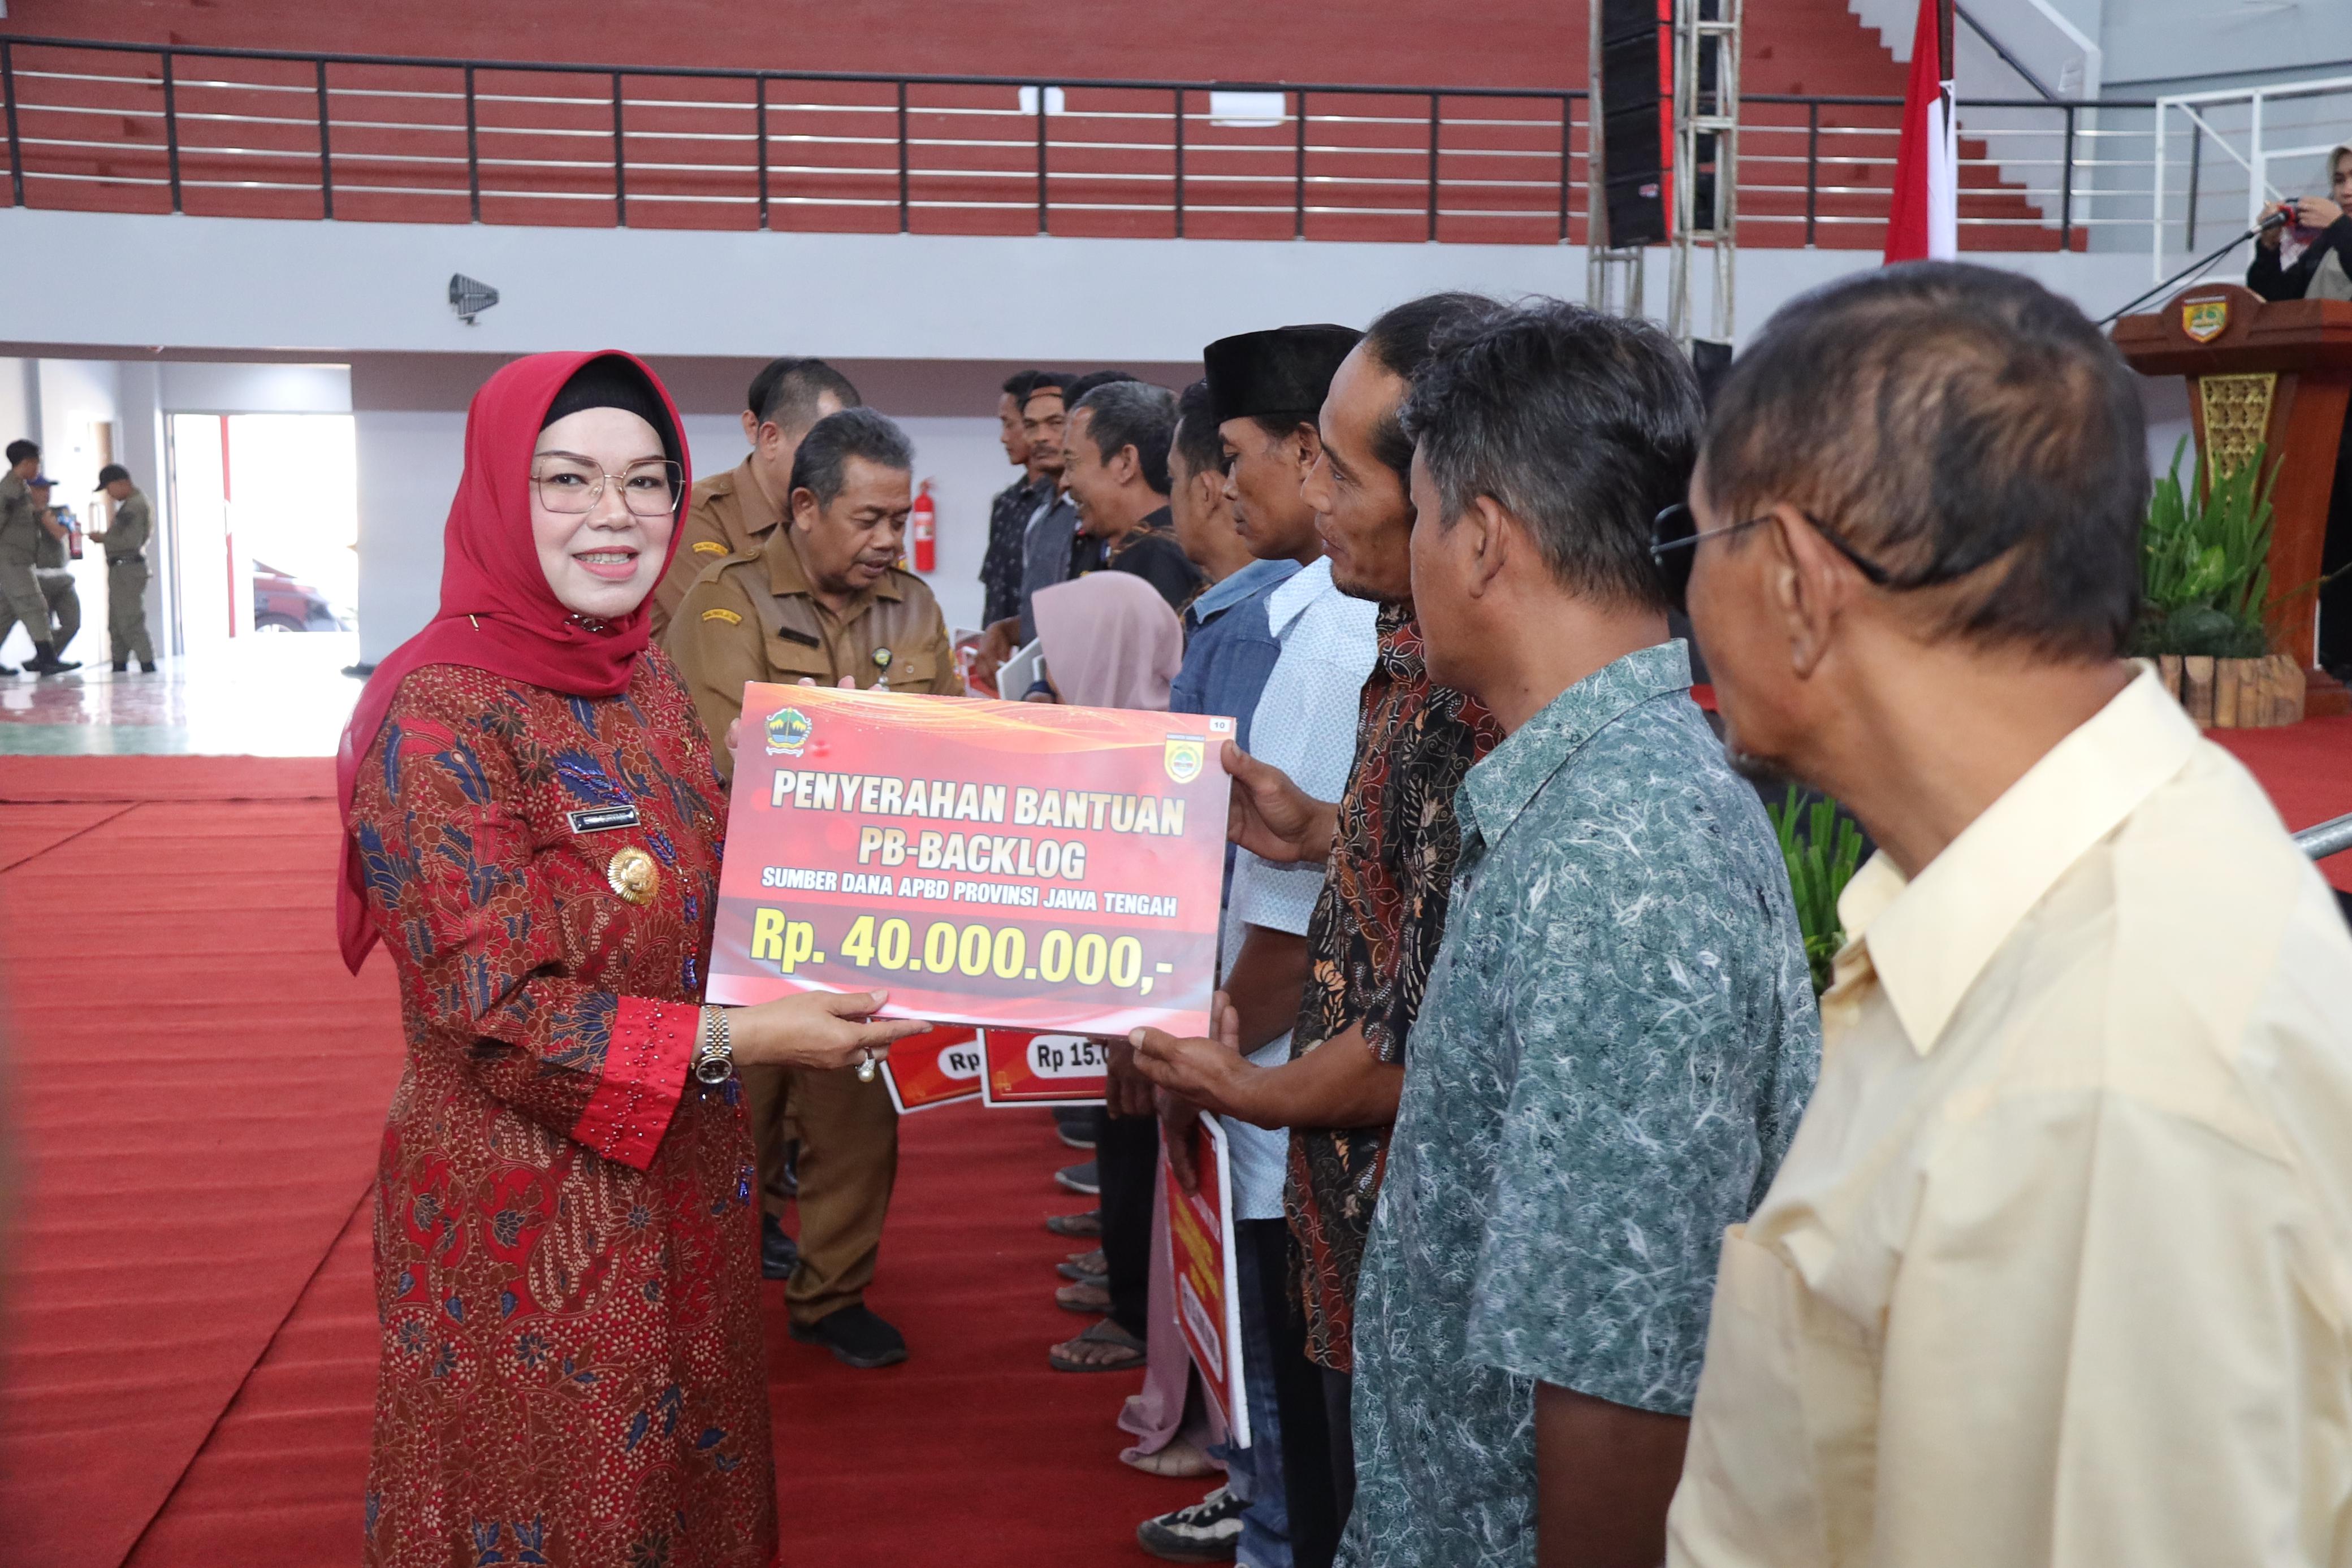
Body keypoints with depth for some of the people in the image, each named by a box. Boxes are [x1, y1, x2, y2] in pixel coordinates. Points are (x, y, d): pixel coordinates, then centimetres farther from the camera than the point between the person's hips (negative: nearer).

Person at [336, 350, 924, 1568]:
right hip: (524, 1216, -7)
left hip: (681, 1187, 7)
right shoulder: (442, 715, -19)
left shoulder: (646, 679, 2)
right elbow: (497, 1019, -21)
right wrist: (734, 1041, -26)